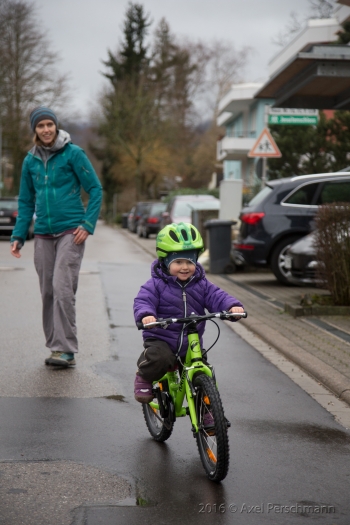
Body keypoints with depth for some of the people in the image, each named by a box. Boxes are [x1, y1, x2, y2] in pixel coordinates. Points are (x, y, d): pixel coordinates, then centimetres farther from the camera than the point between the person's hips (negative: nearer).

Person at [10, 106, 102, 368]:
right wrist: (18, 236, 10)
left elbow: (95, 190, -2)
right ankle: (56, 346, 14)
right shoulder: (31, 160, 10)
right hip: (43, 235, 5)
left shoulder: (73, 153, -4)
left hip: (71, 232, -5)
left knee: (62, 289, -14)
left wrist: (88, 224, -10)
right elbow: (26, 202, 17)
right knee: (47, 292, 5)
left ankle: (67, 350, -10)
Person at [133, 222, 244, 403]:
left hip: (191, 343, 4)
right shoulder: (156, 285, -7)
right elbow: (142, 301, -19)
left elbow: (218, 297, -7)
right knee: (158, 359, -34)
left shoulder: (202, 285, 4)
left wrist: (233, 306, -29)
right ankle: (144, 377, 0)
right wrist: (146, 314, -43)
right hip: (161, 339, -4)